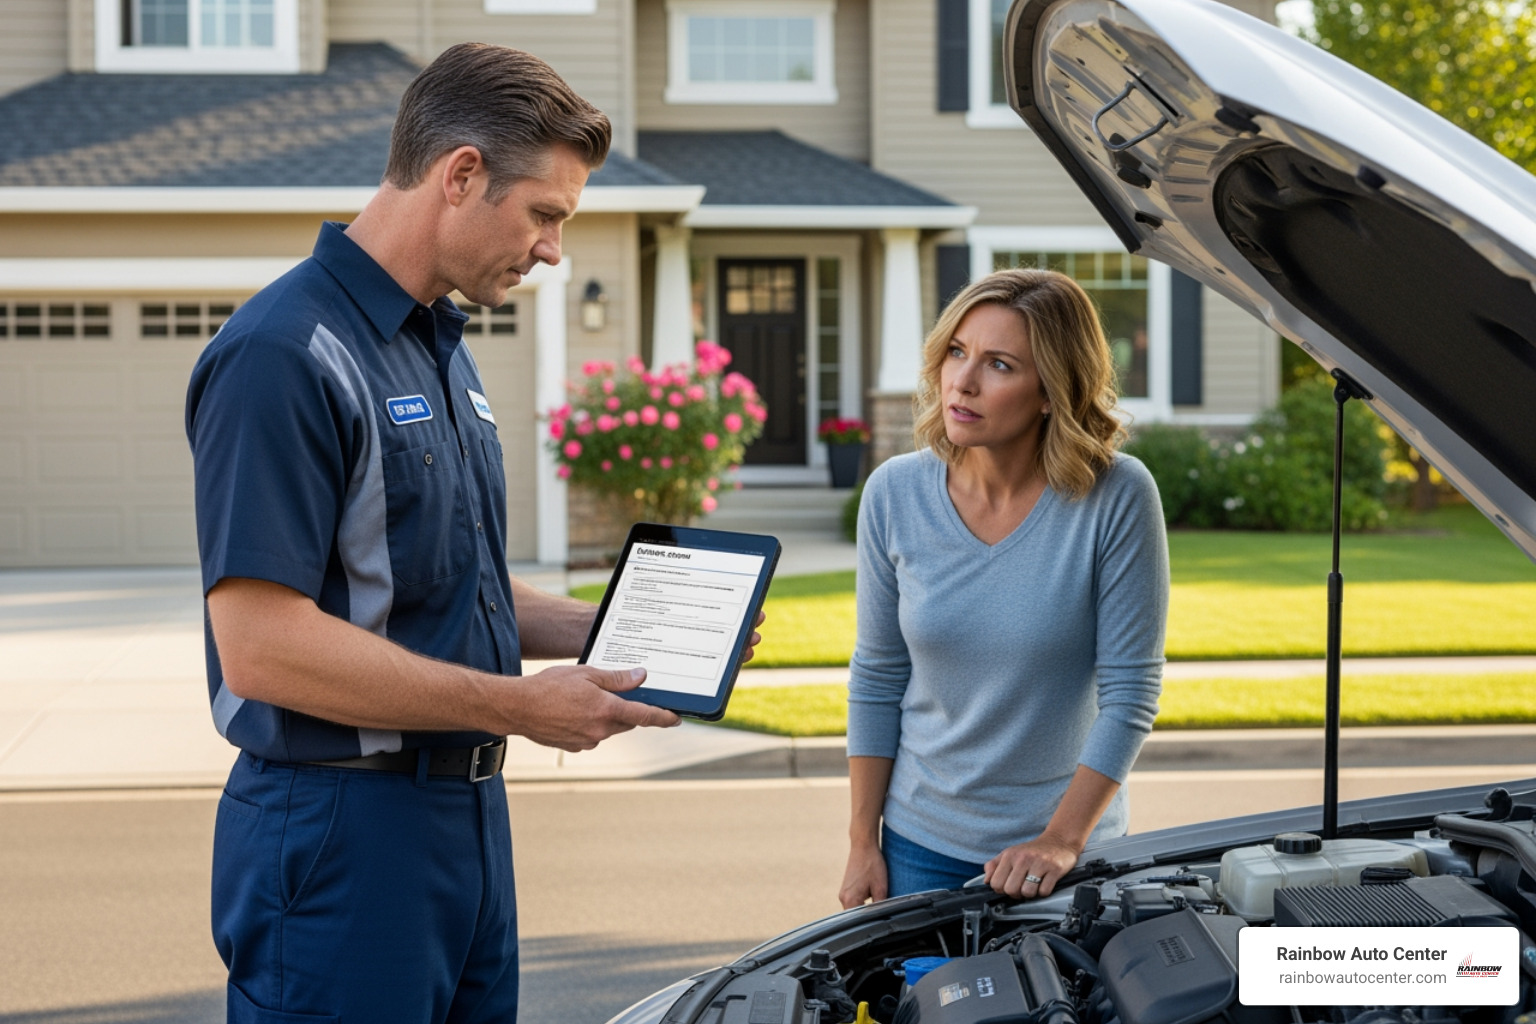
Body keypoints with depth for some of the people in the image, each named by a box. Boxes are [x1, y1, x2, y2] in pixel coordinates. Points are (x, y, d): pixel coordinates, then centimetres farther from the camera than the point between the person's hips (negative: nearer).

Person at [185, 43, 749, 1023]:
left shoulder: (441, 346, 15)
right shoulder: (284, 355, -17)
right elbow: (262, 646, -24)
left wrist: (597, 630, 7)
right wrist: (521, 704, -19)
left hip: (468, 815, 9)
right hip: (342, 832, -9)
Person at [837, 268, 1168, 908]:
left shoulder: (1117, 496, -17)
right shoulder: (894, 494, -8)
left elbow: (1132, 691, -14)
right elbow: (876, 678, 0)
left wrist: (1062, 840, -17)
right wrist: (862, 841, 0)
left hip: (1067, 840, -2)